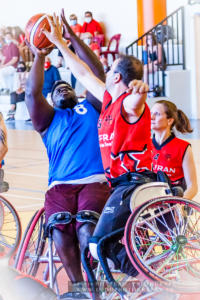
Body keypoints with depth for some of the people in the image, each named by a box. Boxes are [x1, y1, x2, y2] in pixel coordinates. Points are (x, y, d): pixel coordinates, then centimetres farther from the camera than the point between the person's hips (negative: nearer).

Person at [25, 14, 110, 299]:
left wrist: (73, 38, 6)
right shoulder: (49, 119, 23)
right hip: (60, 185, 1)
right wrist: (39, 57, 5)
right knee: (60, 233, -21)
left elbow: (97, 74, 12)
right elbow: (32, 93, 7)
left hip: (94, 181, -1)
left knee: (87, 230, -25)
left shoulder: (90, 109, 23)